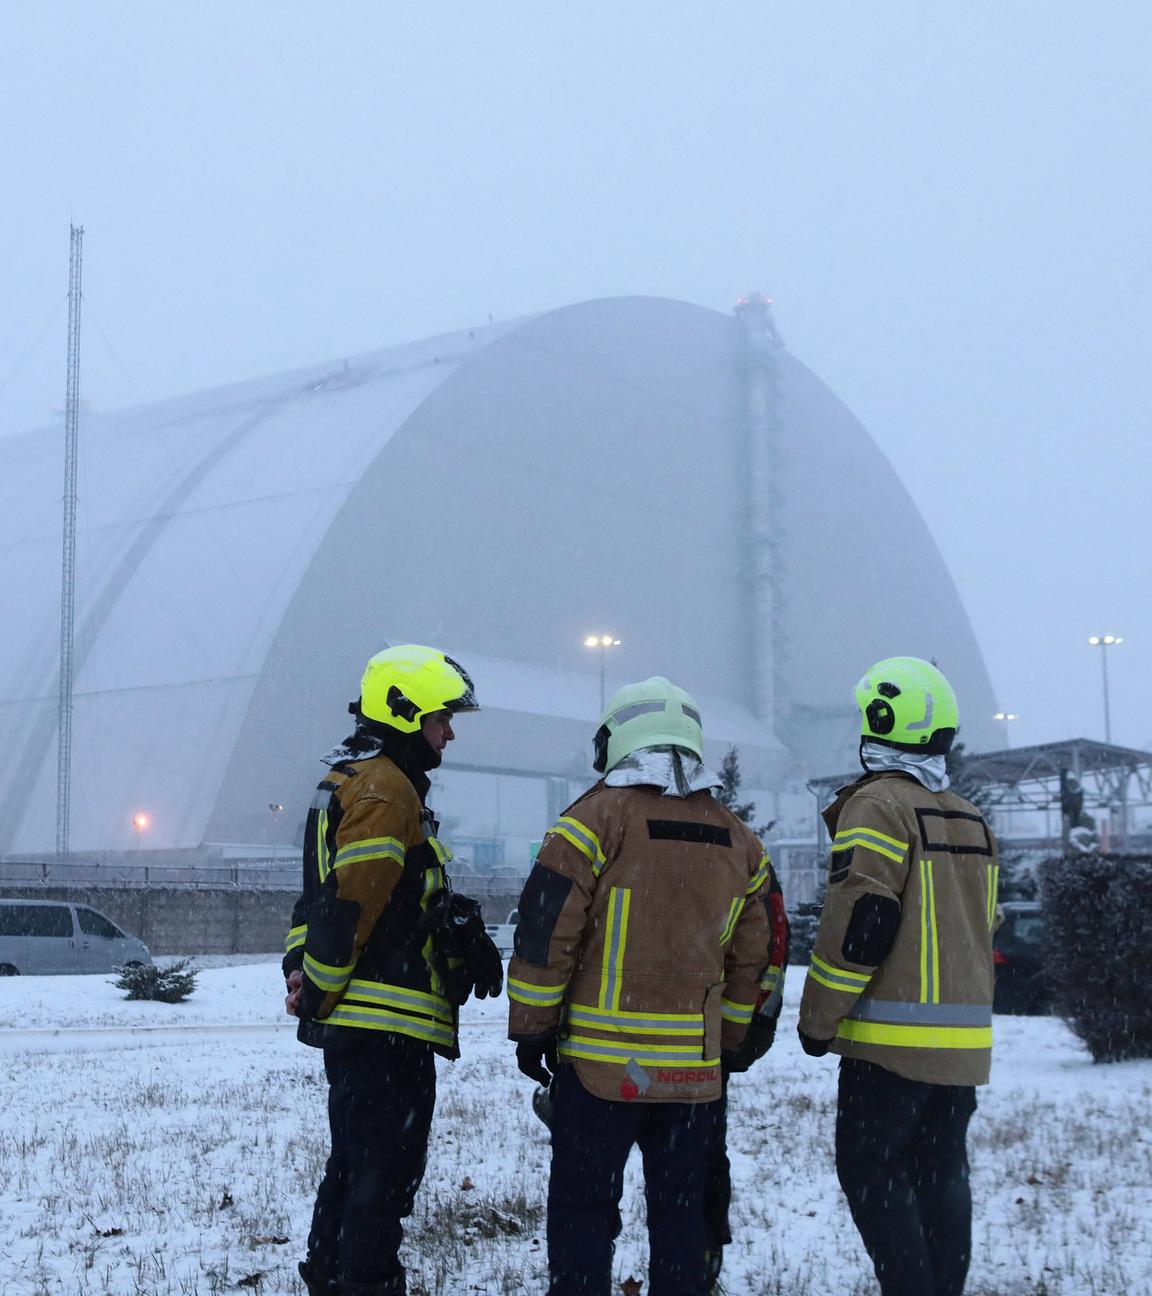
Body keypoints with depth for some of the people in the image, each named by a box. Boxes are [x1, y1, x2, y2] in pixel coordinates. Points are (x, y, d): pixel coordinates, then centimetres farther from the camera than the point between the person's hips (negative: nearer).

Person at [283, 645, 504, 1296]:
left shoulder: (349, 782, 21)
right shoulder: (387, 790, -14)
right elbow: (350, 906, -20)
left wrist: (305, 971, 11)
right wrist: (317, 992, -13)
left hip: (355, 1022, 11)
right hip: (385, 1022, -11)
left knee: (354, 1164, 18)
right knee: (386, 1175, -6)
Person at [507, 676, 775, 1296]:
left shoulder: (598, 816, -8)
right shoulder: (737, 839, 9)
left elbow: (545, 931, -10)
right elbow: (752, 959, 14)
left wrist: (532, 1029, -1)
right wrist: (728, 1043, 22)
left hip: (600, 1061, -4)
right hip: (695, 1069, 5)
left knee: (582, 1208, 3)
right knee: (679, 1210, 14)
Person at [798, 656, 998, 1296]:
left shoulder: (878, 806, -12)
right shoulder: (970, 821, 15)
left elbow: (858, 924, -18)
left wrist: (818, 1020, -10)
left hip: (893, 1039, -8)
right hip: (965, 1037, 8)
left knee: (870, 1170, -1)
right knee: (942, 1173, 12)